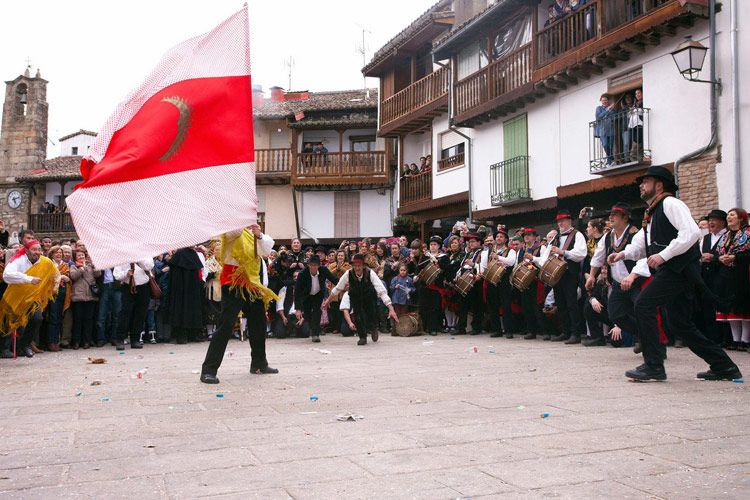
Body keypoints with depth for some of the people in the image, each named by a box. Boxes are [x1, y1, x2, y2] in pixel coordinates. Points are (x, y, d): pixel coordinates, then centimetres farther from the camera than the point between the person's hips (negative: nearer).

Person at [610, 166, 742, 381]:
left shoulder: (670, 204, -6)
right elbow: (640, 245, 21)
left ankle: (653, 366, -14)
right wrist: (624, 254, 0)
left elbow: (691, 232, -20)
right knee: (679, 323, 10)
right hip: (671, 272, 10)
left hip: (679, 268, -10)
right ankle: (724, 367, 18)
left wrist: (663, 255, -22)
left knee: (644, 304, -17)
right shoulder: (652, 213, 23)